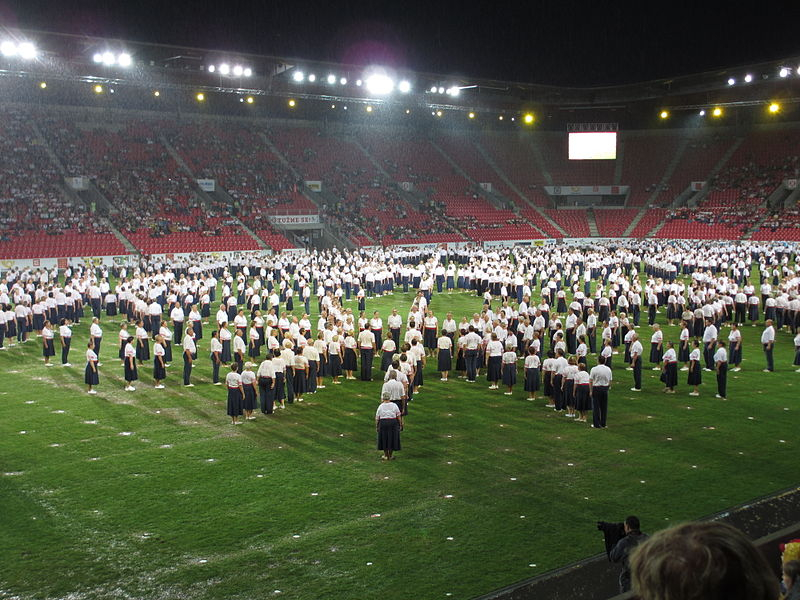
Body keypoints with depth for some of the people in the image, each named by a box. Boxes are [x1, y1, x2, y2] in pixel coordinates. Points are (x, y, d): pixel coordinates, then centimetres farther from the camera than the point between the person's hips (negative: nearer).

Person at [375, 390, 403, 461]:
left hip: (383, 423, -1)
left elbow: (377, 418, 0)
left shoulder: (380, 406, -1)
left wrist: (376, 426, 9)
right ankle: (391, 455, 19)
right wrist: (400, 425, 9)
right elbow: (399, 416, 2)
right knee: (392, 438, 12)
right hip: (393, 423, 1)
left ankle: (386, 455, 21)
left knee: (384, 439, 12)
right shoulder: (394, 405, 1)